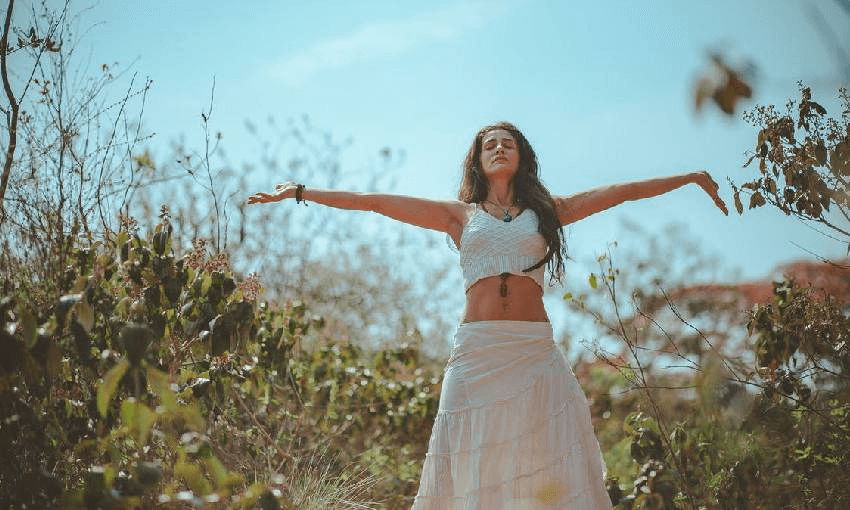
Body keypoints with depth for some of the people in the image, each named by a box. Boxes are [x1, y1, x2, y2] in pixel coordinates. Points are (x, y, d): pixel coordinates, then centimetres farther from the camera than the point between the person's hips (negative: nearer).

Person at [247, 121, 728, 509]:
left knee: (551, 469, -1)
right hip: (476, 352, 0)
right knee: (473, 469, 1)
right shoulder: (461, 214, 13)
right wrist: (300, 192, 13)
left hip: (535, 353, 1)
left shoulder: (547, 210, 15)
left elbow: (624, 190, 16)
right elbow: (374, 201, 12)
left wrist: (690, 177, 18)